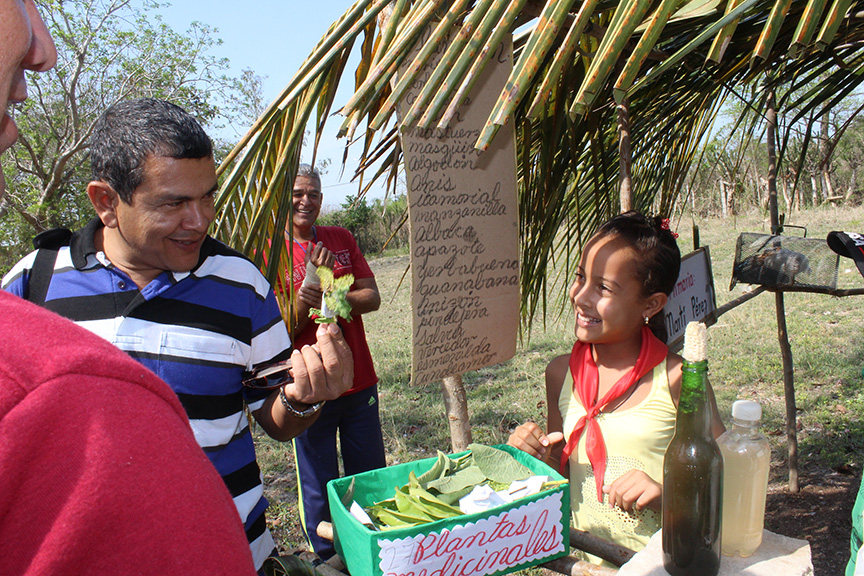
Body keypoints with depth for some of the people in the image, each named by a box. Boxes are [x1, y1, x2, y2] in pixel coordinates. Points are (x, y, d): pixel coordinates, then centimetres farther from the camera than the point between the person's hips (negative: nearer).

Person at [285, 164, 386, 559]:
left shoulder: (341, 239, 6)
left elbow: (372, 297, 0)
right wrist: (311, 279, -26)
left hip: (360, 382, 4)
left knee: (372, 480, 17)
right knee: (319, 490, 9)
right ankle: (327, 560, 32)